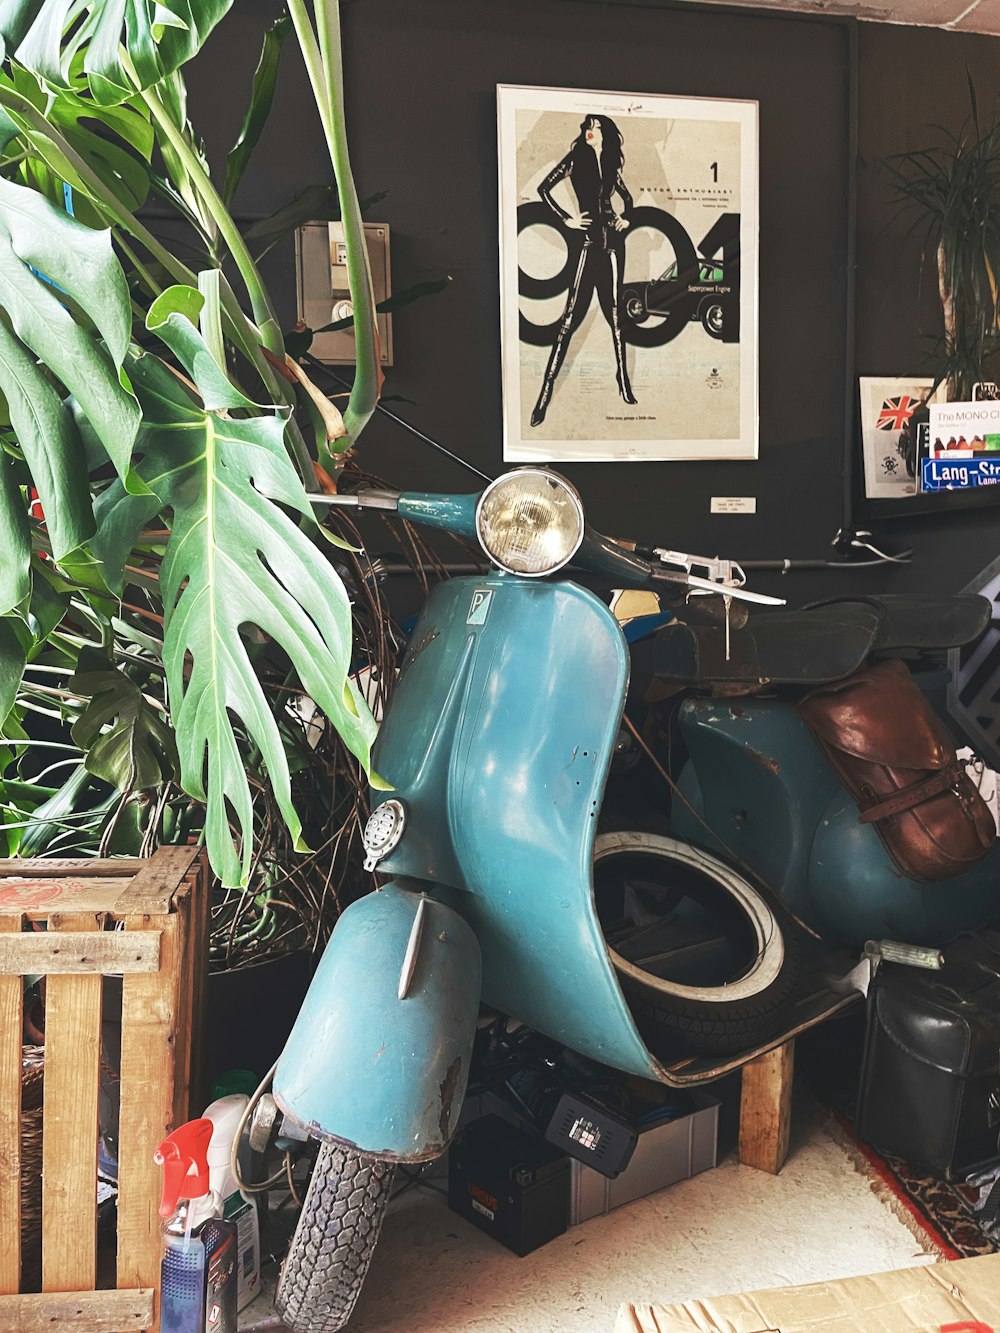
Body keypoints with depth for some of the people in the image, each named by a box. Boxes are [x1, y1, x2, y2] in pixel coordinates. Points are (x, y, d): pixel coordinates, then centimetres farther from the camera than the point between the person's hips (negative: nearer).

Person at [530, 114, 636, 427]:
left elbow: (627, 197, 29)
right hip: (588, 238, -4)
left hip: (612, 239, 4)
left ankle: (623, 379, 11)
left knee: (614, 309, 6)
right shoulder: (576, 158, 4)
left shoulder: (611, 165, 14)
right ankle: (547, 387, -12)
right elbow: (544, 188, -2)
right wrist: (566, 218, -6)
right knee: (573, 313, -11)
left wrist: (626, 218, 10)